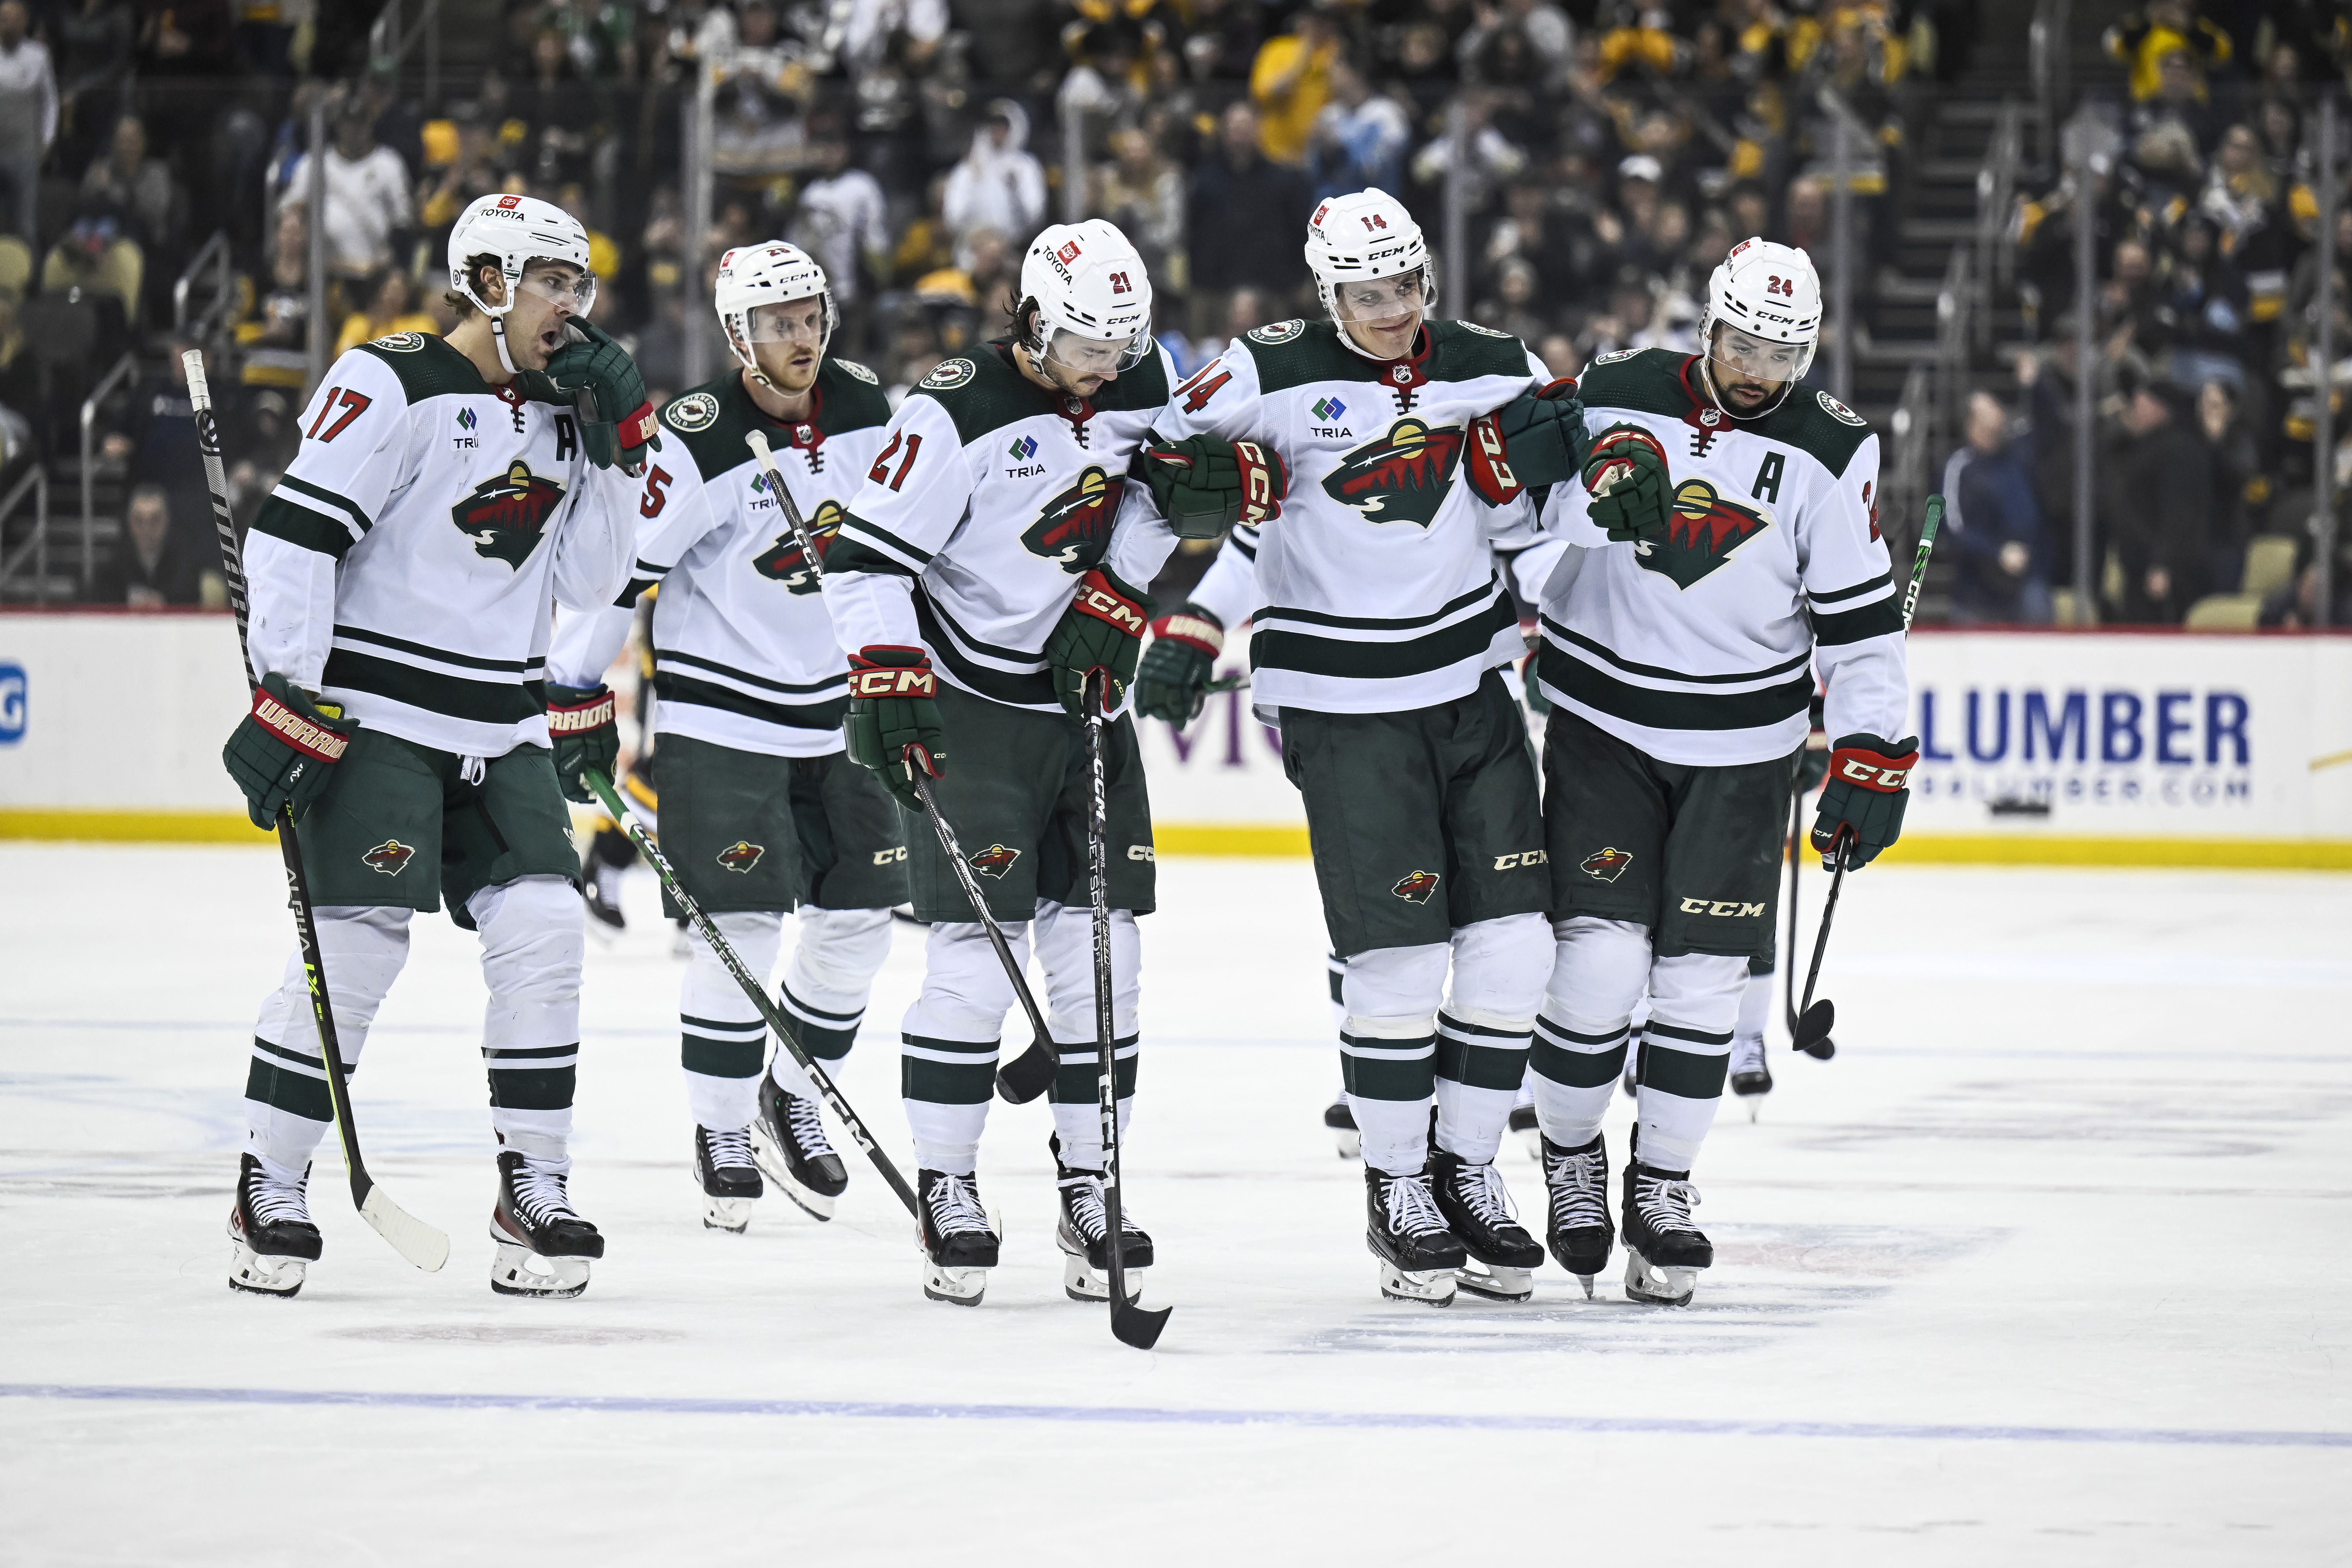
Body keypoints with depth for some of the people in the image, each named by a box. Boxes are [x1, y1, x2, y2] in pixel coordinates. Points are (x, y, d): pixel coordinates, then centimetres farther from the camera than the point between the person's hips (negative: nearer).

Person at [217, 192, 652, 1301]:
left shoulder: (556, 411, 12)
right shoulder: (394, 387, -11)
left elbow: (589, 580, 9)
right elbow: (293, 534, -15)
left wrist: (620, 444, -2)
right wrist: (287, 702, -20)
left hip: (502, 730, 7)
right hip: (374, 713, -7)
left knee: (542, 931, -6)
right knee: (356, 944, -12)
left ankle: (534, 1195, 3)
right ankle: (267, 1194, 1)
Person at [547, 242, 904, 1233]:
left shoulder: (866, 414, 0)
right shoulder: (699, 443, -18)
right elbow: (616, 564, -15)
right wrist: (573, 696, -15)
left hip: (838, 704, 6)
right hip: (720, 715, -6)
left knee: (857, 918, 6)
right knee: (742, 927, -9)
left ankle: (793, 1098, 25)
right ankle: (722, 1132, 5)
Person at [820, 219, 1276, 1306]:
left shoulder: (1141, 382, 1)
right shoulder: (957, 416, -18)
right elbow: (864, 554, -20)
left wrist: (1108, 605, -2)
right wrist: (887, 686, -28)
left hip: (1088, 698, 6)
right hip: (969, 710, -6)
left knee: (1103, 955, 3)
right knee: (975, 955, -11)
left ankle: (1090, 1188, 10)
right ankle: (946, 1192, 0)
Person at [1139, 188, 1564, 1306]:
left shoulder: (1493, 371, 4)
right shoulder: (1271, 376, -8)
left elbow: (1530, 516, 10)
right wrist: (1186, 628, -15)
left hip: (1471, 688, 4)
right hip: (1342, 709, -4)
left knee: (1510, 945, 2)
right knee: (1398, 956, -8)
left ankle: (1468, 1171, 18)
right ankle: (1396, 1194, 7)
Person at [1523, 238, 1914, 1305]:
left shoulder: (1829, 450, -4)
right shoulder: (1615, 400, -6)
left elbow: (1860, 616, -1)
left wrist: (1870, 764, -5)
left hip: (1742, 746, 1)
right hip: (1604, 724, -1)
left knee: (1702, 973, 1)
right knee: (1600, 957, -11)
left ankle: (1662, 1186, 17)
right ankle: (1570, 1156, 13)